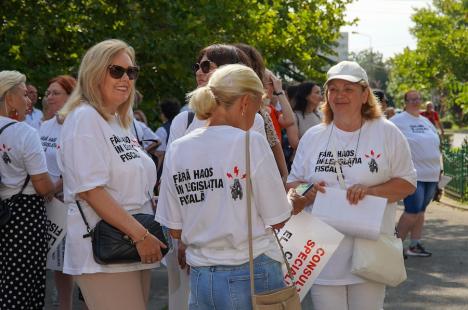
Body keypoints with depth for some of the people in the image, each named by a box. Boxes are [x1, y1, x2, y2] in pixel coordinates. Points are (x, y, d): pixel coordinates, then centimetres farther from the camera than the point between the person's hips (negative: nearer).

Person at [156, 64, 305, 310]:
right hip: (251, 276, -4)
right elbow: (277, 220, -6)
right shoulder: (251, 143, -11)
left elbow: (175, 231, 5)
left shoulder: (177, 150, 2)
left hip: (199, 278, 4)